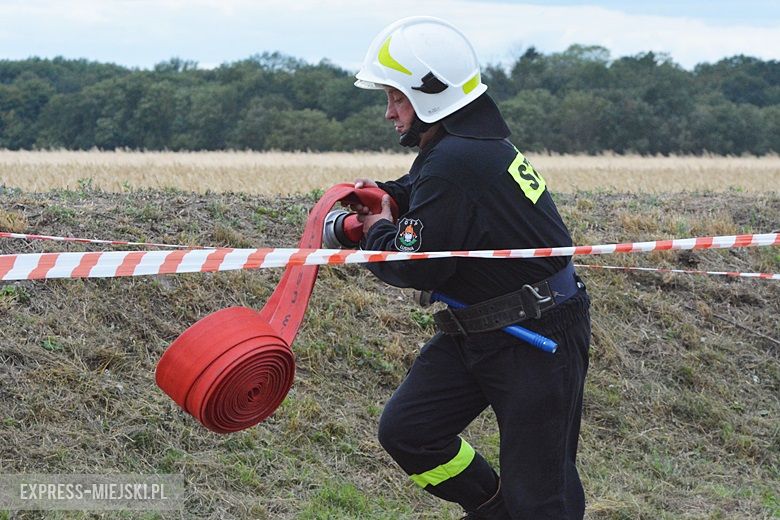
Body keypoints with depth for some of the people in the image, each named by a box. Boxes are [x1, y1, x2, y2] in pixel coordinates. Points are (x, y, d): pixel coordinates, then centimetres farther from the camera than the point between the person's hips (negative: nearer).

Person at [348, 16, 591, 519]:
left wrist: (378, 231, 0)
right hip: (477, 329, 10)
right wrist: (378, 194, 8)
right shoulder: (471, 141, 6)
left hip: (538, 341, -10)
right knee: (406, 430, 8)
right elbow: (421, 188, 27)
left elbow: (415, 267, -20)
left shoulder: (455, 163, -25)